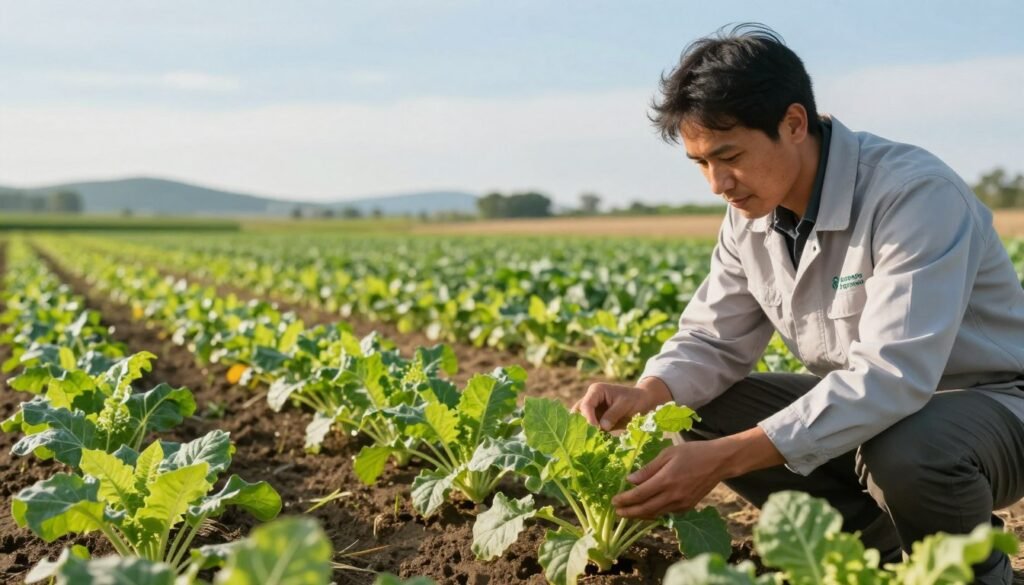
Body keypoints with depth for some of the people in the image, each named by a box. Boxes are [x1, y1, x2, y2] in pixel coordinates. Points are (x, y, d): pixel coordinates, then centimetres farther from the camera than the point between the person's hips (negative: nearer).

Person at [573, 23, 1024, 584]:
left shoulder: (915, 195, -29)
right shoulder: (750, 214, -5)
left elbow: (889, 377, -38)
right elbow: (712, 340, 0)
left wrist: (722, 459, -43)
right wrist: (645, 394, -23)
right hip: (856, 404, 7)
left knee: (907, 454, -40)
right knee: (698, 415, -8)